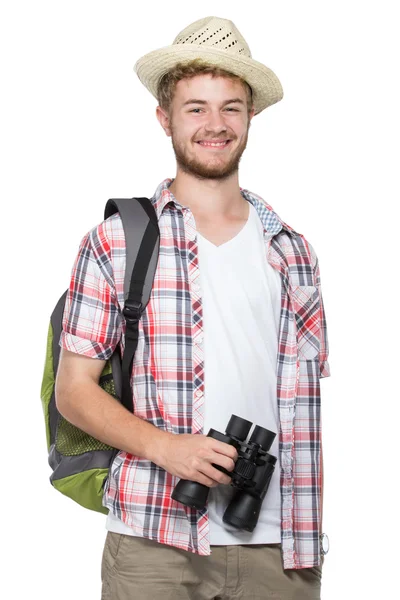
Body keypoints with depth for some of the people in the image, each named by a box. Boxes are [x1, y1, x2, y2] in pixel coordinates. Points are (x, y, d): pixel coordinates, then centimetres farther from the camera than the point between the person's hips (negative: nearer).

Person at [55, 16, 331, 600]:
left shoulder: (291, 251, 11)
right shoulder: (114, 241, 2)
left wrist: (308, 534, 3)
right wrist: (165, 446, -15)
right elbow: (73, 389, 1)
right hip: (154, 540, -2)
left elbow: (306, 401, 13)